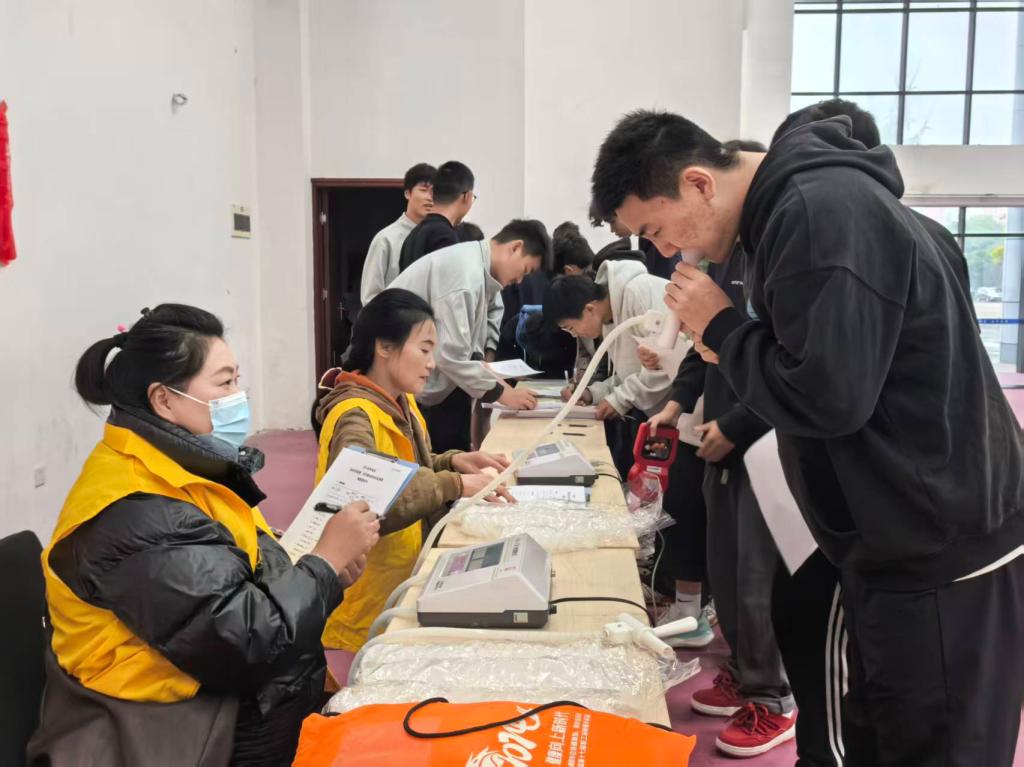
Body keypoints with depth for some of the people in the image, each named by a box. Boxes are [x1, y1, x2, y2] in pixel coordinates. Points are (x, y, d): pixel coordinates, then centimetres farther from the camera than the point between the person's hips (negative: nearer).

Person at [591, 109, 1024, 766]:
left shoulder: (822, 212, -22)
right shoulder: (793, 206, 9)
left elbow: (827, 396, -26)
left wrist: (720, 327, -13)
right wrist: (727, 347, 1)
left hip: (942, 552, -10)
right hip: (899, 537, 10)